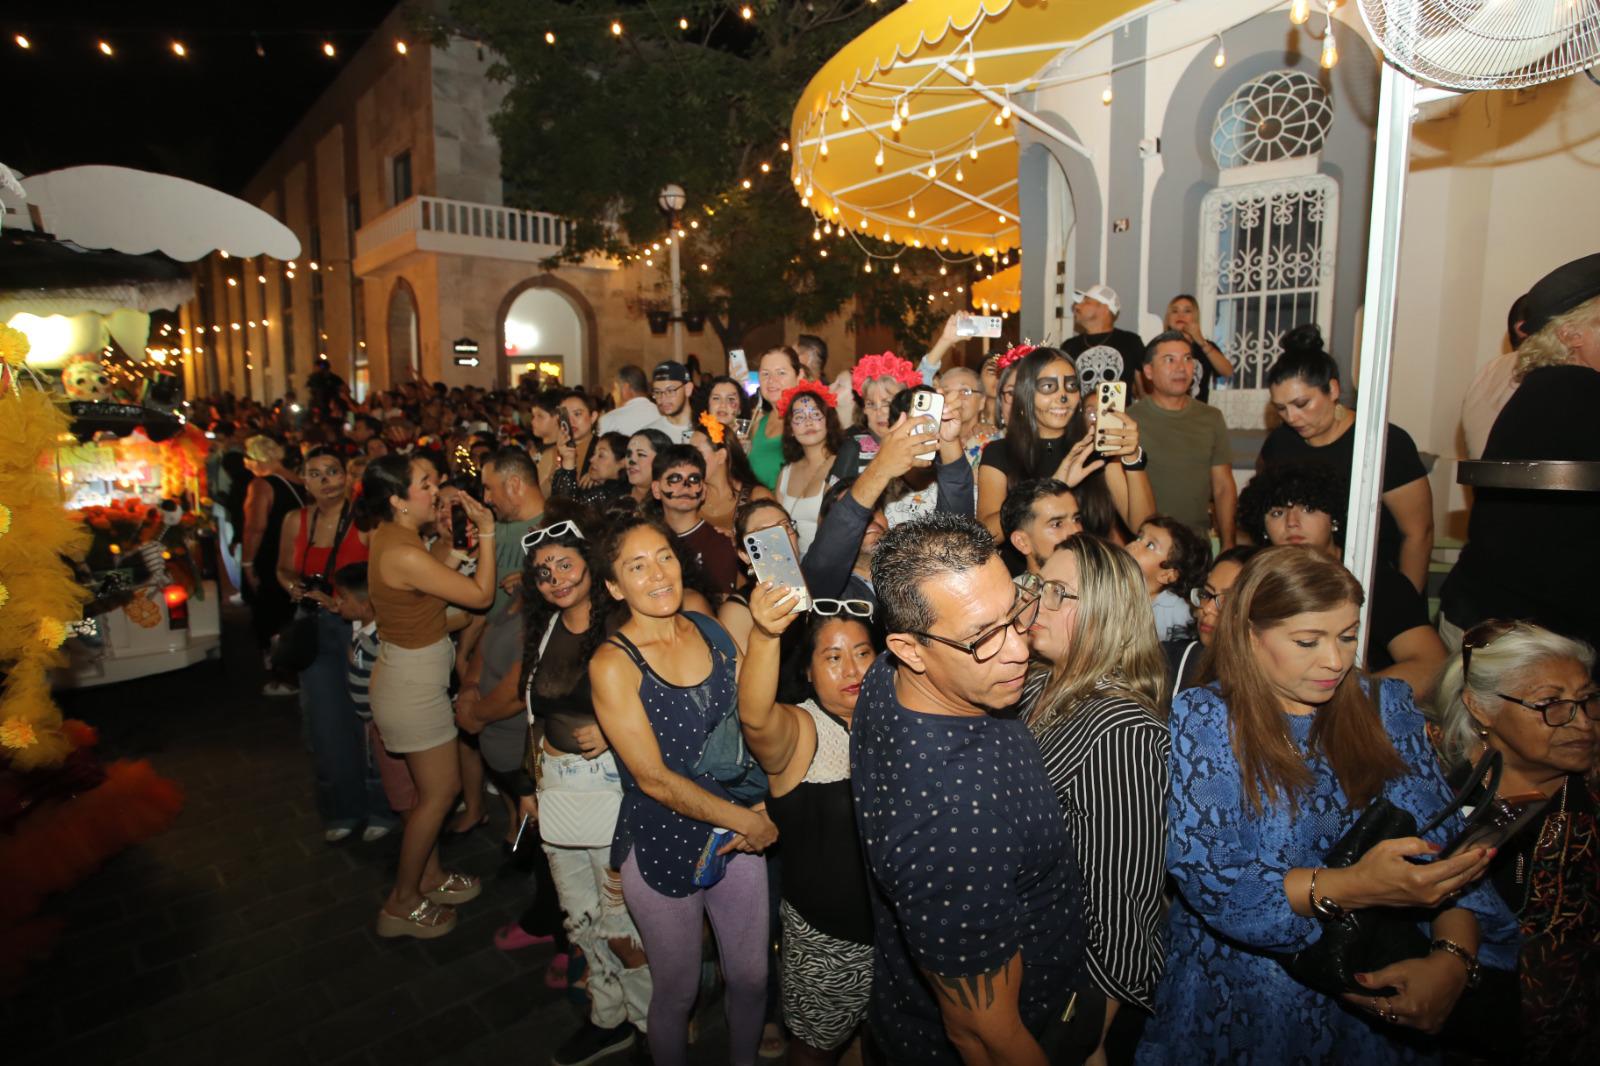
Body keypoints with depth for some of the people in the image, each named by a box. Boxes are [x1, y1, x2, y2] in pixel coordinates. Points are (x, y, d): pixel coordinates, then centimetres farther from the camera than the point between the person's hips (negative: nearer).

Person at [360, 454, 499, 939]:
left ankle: (429, 875, 39)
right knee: (439, 791, 7)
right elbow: (481, 595, -23)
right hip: (413, 685, -9)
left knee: (433, 787, 22)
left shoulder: (388, 533, -2)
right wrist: (487, 532, -18)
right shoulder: (405, 554, -30)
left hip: (410, 675, 9)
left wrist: (446, 525, 4)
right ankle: (402, 904, 23)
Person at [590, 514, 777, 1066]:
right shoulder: (612, 664, -17)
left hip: (741, 834, 4)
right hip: (663, 847, -4)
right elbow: (653, 778, -18)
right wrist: (745, 819, -14)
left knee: (751, 978, 19)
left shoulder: (715, 631, -3)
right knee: (678, 992, 17)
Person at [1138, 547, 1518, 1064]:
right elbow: (1209, 878, -19)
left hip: (1376, 1001, 4)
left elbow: (1444, 843, -5)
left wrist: (1453, 957, -23)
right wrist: (1353, 886, -32)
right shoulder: (1199, 719, -12)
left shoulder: (1386, 706, 1)